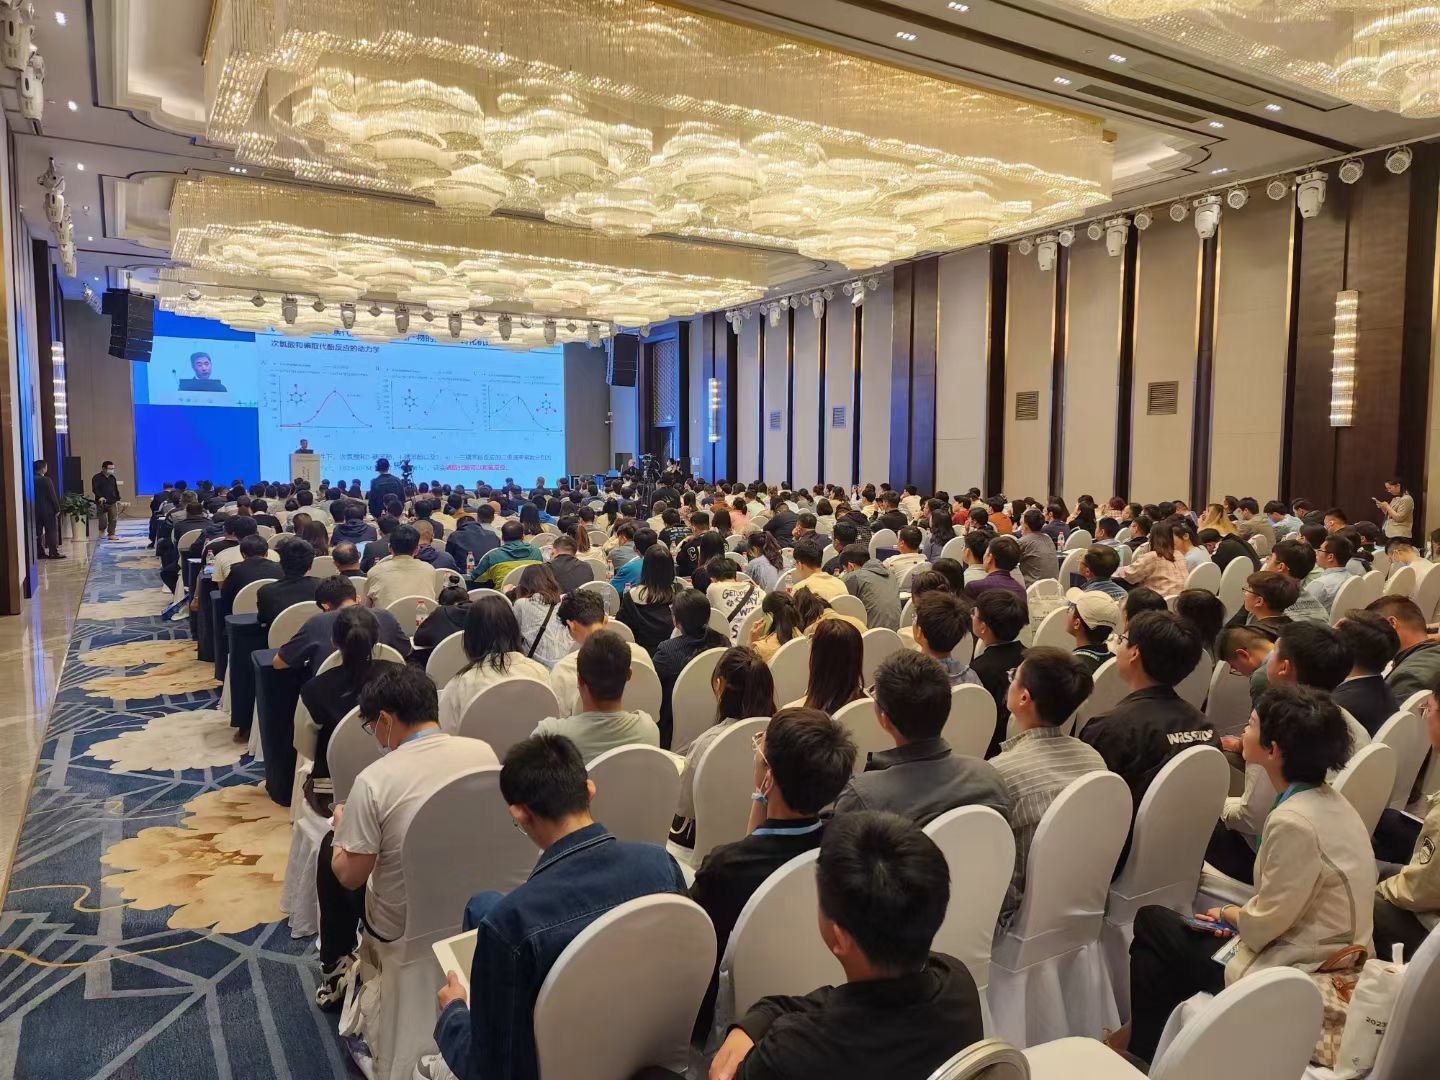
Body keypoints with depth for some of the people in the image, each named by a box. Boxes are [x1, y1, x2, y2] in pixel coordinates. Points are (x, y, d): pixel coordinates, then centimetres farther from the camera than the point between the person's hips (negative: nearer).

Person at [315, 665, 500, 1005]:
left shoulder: (374, 780, -24)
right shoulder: (484, 751, -11)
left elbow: (350, 876, -14)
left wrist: (342, 826, 5)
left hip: (404, 924, -4)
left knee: (330, 847, 21)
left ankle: (335, 969, 35)